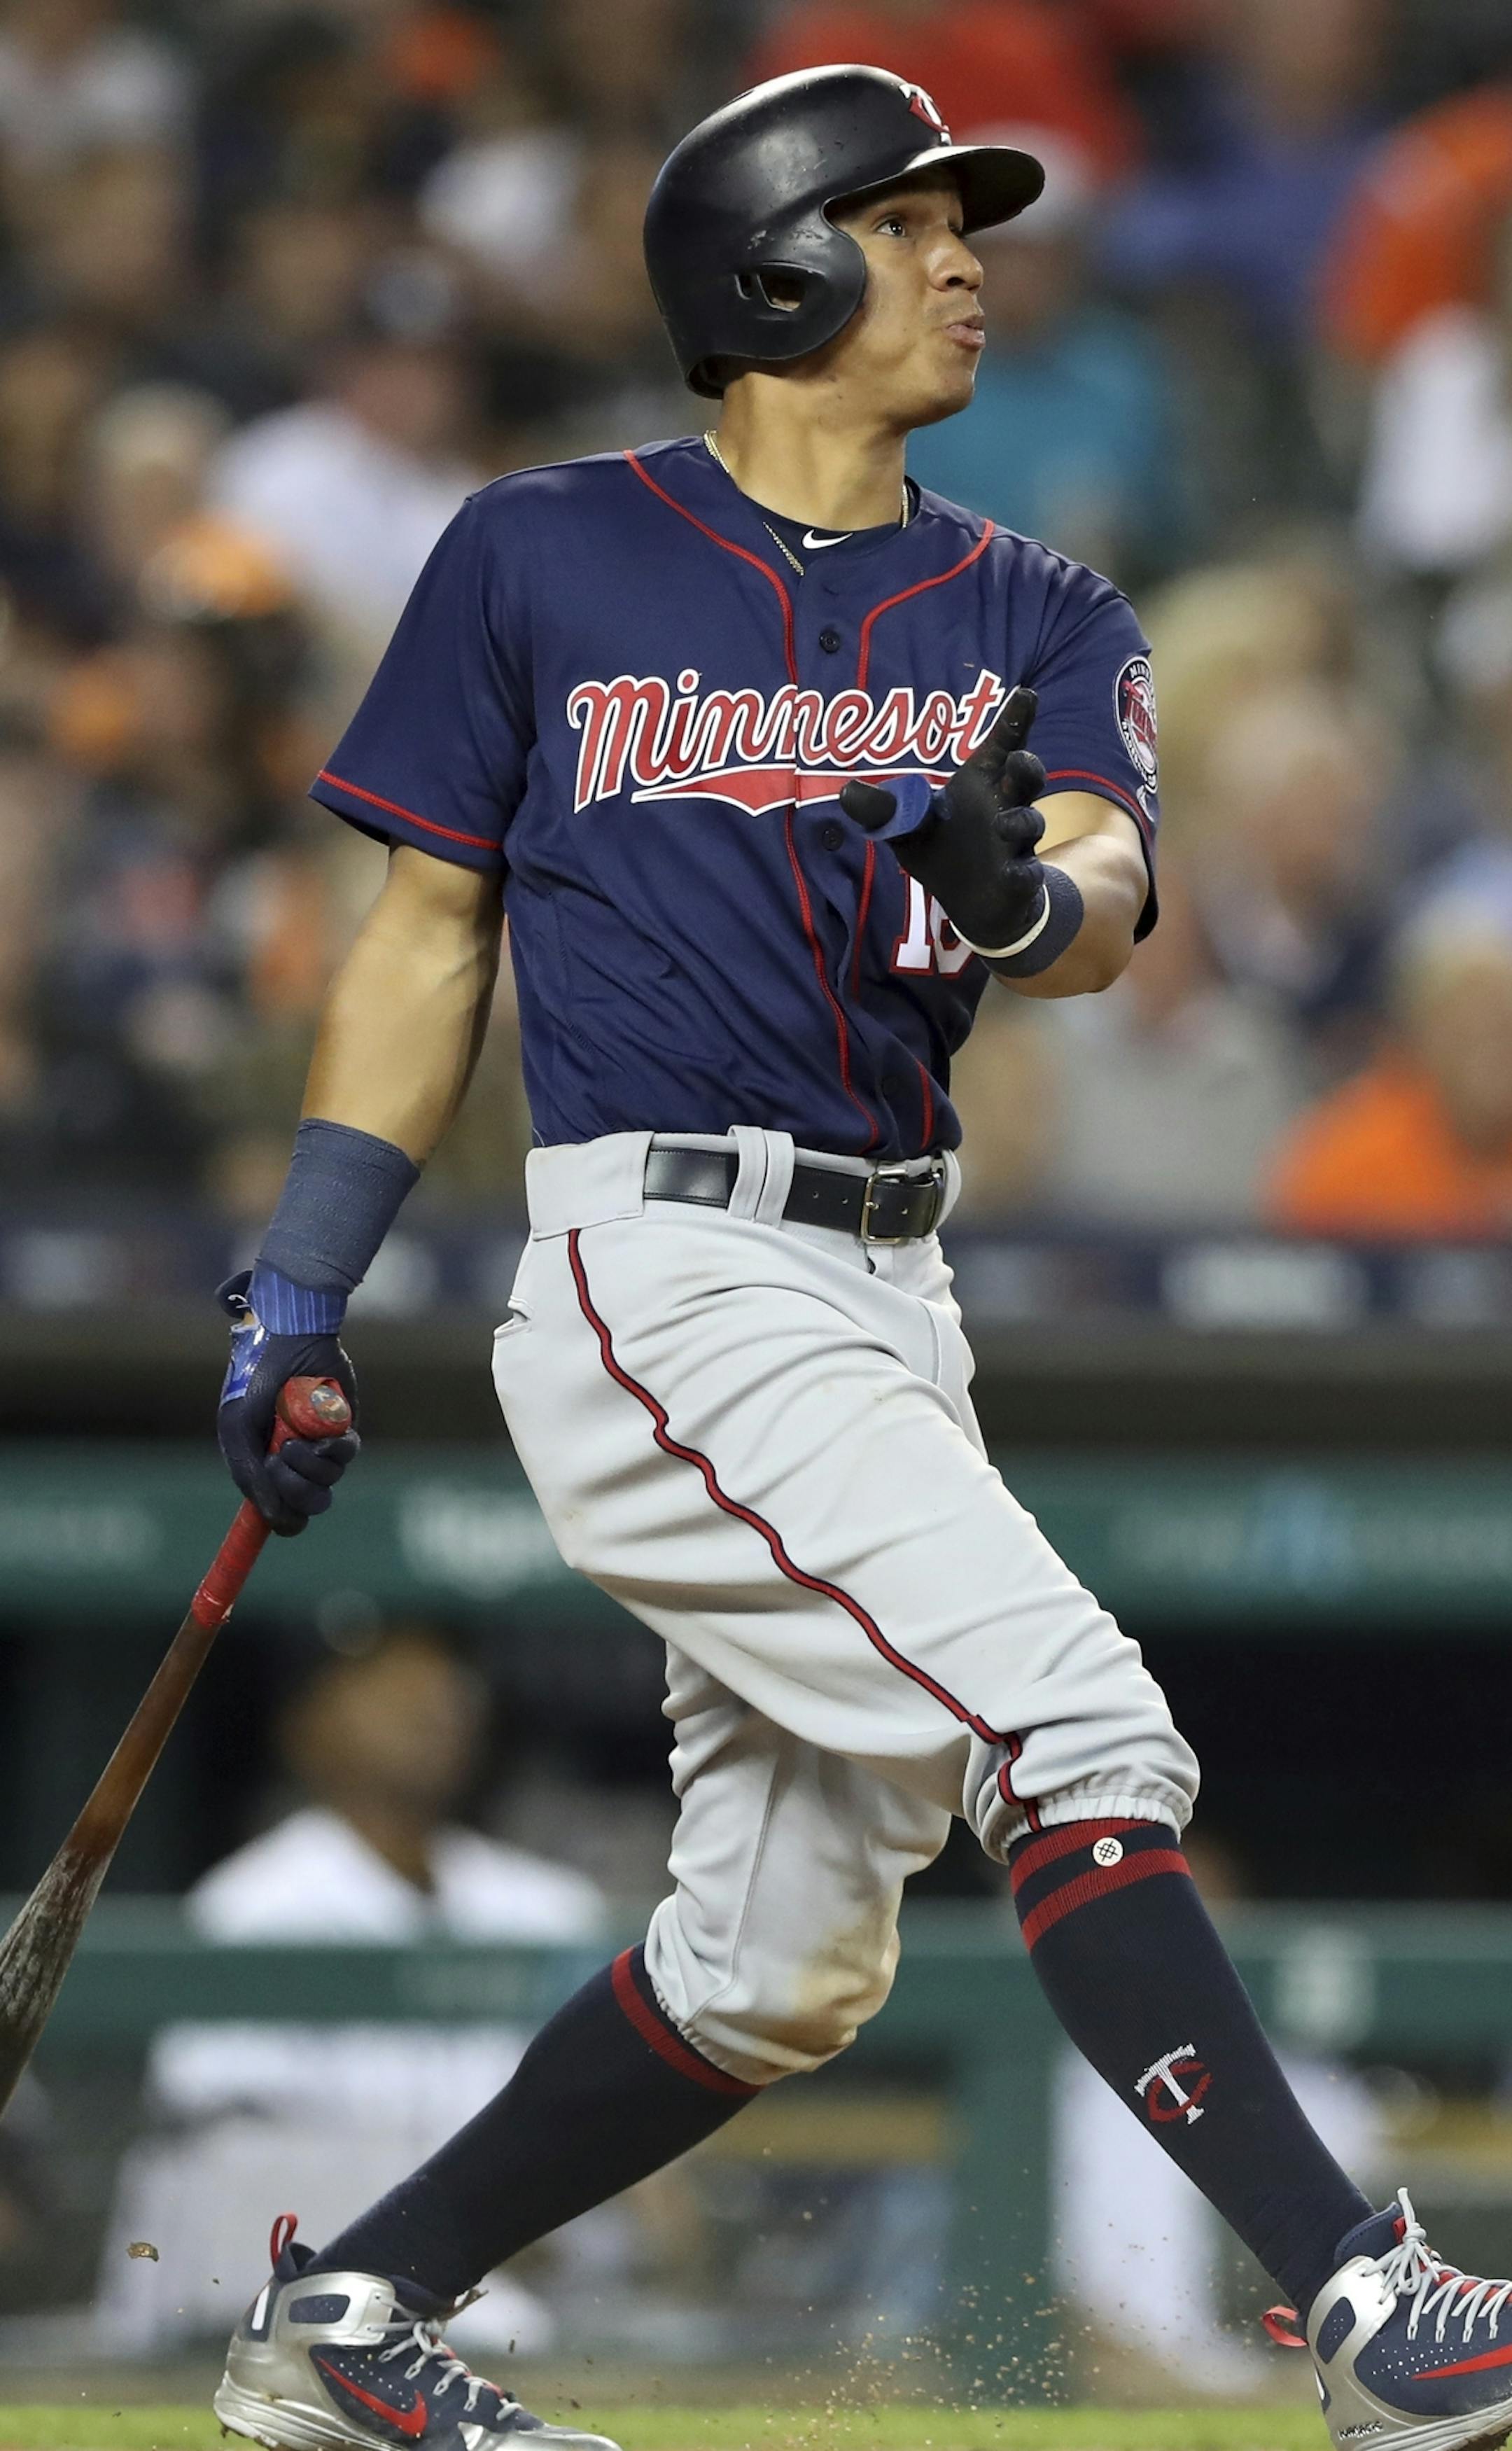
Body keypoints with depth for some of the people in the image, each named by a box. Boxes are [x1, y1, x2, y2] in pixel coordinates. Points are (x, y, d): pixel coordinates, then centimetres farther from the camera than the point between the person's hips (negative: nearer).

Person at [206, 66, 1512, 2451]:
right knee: (1072, 1724, -20)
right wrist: (299, 1295, 5)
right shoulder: (541, 560, 3)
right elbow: (431, 933, 9)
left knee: (783, 1963, 9)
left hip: (890, 1305, 6)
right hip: (666, 1285, -6)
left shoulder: (1036, 622, 11)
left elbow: (1109, 894, -8)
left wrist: (1021, 901, -33)